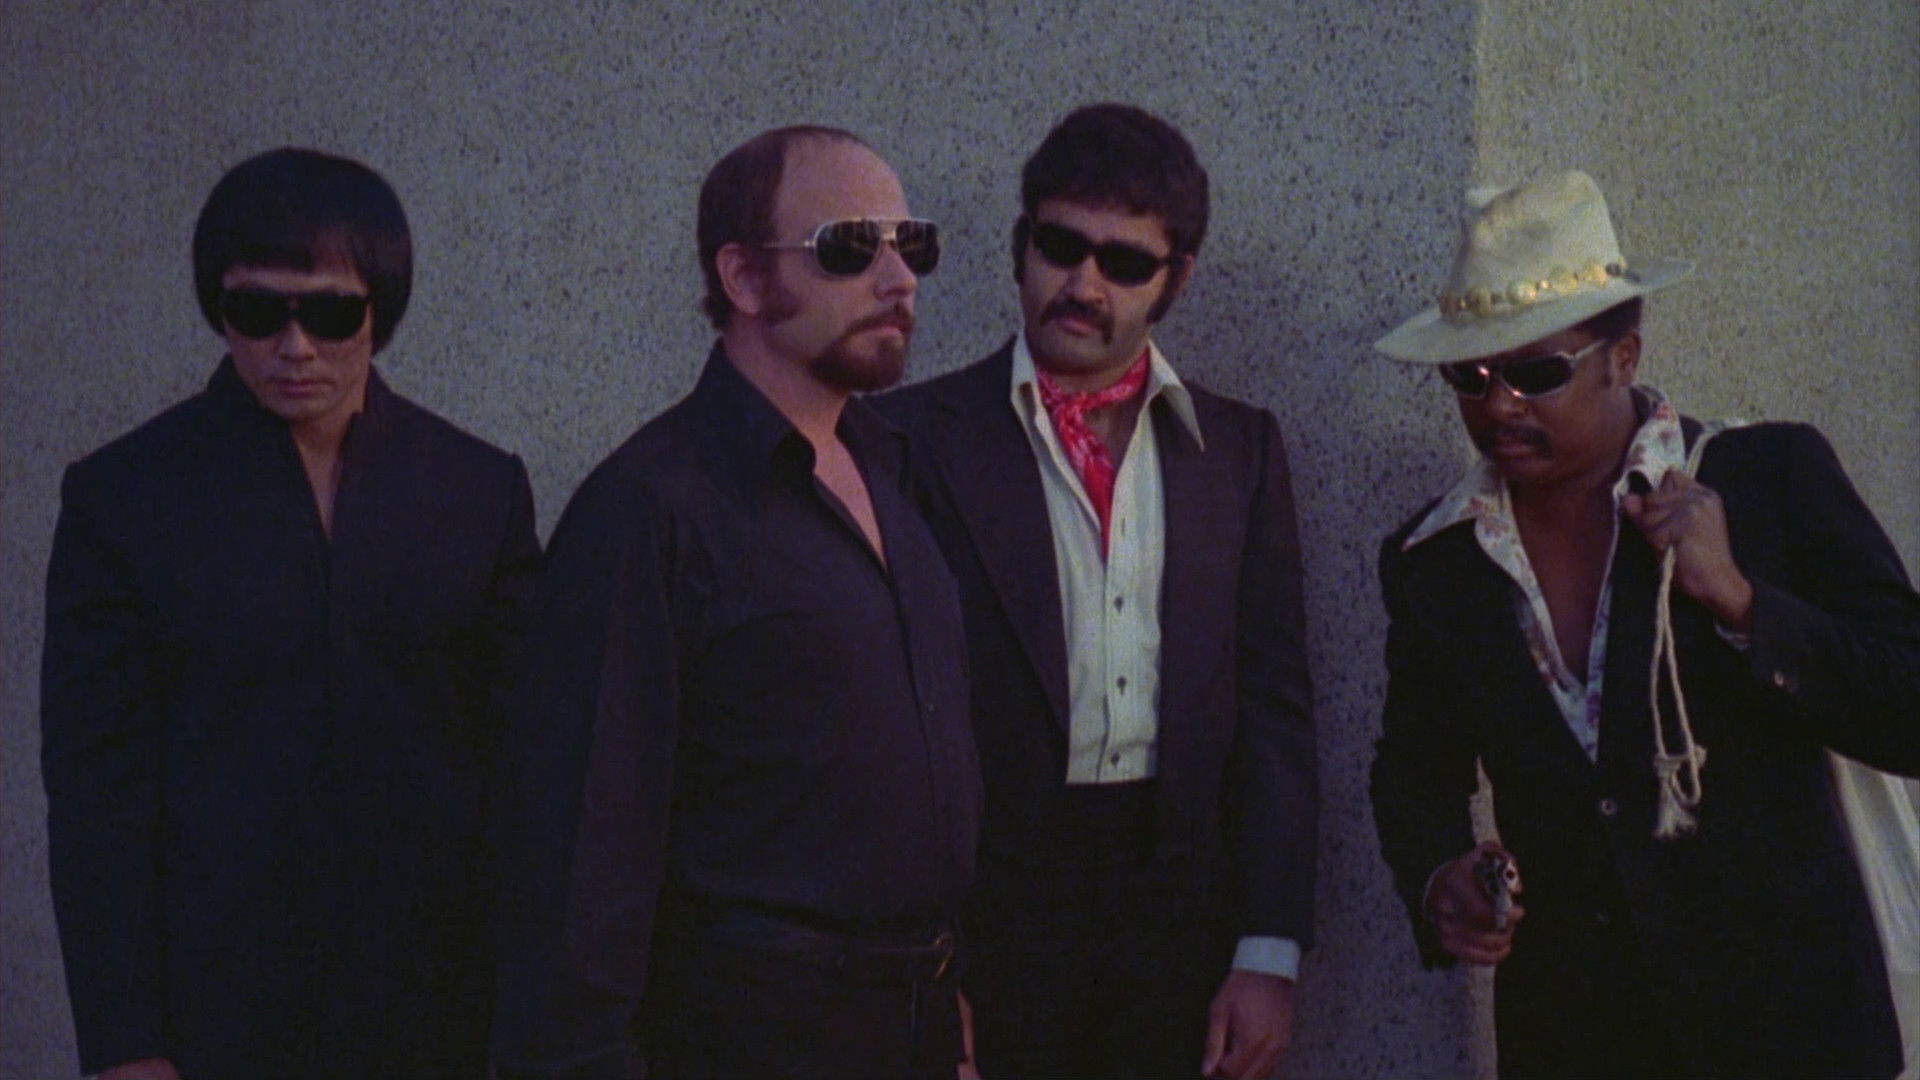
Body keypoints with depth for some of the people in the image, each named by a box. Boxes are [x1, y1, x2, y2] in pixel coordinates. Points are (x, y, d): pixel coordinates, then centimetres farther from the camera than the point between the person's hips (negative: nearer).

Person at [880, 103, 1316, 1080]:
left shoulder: (1239, 447, 9)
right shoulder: (923, 438, -1)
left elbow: (1275, 709, 8)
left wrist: (1270, 953, 1)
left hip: (1181, 902, 3)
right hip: (994, 902, -2)